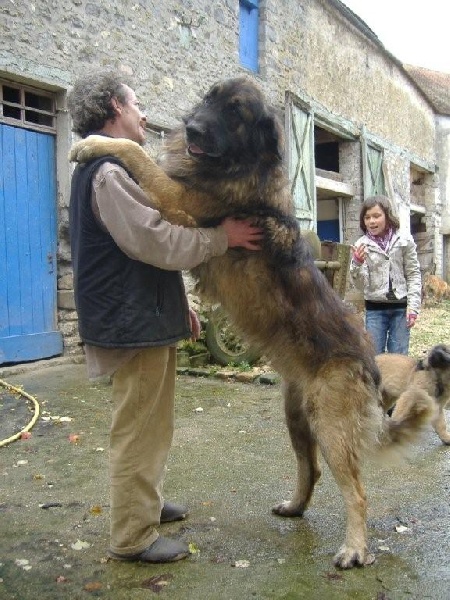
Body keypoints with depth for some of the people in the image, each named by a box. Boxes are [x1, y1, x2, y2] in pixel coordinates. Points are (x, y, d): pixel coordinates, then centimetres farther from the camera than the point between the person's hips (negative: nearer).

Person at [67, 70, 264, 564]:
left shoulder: (110, 168, 19)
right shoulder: (108, 172, -16)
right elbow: (158, 242, -23)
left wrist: (178, 302, 20)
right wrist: (222, 236, -12)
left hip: (144, 318, 11)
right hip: (134, 324, -11)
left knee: (150, 426, 22)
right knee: (138, 432, 0)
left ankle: (146, 503, 38)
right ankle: (132, 537, 14)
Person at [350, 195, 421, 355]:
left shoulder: (404, 240, -2)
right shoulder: (362, 245, -3)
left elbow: (413, 274, 1)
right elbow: (361, 285, -6)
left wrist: (413, 306, -6)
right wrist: (357, 264, -24)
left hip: (401, 307, 0)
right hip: (375, 308, 0)